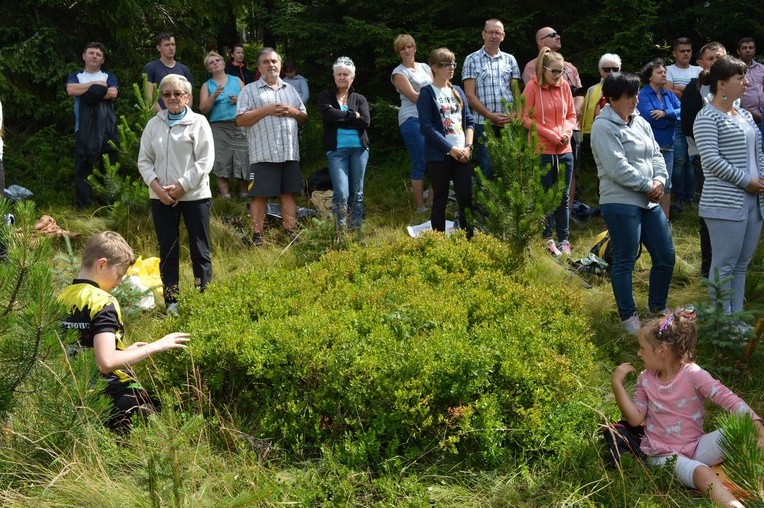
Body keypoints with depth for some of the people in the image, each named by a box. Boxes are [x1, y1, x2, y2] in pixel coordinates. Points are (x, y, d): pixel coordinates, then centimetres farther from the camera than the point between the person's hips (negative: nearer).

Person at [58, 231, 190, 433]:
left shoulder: (61, 298, 9)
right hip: (114, 394, -8)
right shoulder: (102, 302, -14)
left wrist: (125, 350, 20)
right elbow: (106, 362, -26)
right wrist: (155, 346, -17)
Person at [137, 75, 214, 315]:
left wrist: (182, 186, -13)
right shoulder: (154, 124, 10)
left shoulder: (198, 122, -1)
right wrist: (157, 187, -7)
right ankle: (171, 302, 12)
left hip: (194, 195, -3)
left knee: (200, 250, 1)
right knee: (167, 250, 6)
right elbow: (144, 160, 8)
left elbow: (205, 161, -7)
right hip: (161, 197, 3)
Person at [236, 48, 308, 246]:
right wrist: (266, 110, -14)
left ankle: (291, 233, 13)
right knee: (260, 195, -3)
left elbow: (304, 118, 21)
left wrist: (294, 111, -2)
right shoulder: (250, 90, 3)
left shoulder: (290, 89, 19)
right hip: (264, 154, -4)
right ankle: (257, 236, 2)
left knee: (289, 194, 7)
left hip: (290, 153, 5)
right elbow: (240, 120, -7)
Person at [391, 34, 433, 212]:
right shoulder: (399, 72, 1)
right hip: (412, 119, -5)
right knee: (419, 164, -5)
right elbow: (414, 96, -8)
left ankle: (432, 200, 12)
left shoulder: (425, 67, 19)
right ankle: (420, 206, 2)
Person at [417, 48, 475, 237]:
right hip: (439, 155, -5)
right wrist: (451, 148, -13)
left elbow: (469, 121, 12)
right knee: (440, 199, 1)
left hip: (462, 154, 5)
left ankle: (469, 240, 11)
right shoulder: (427, 93, -4)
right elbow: (426, 127, -12)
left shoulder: (457, 92, 13)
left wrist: (468, 146, -3)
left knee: (466, 198, 3)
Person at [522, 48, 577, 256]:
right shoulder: (532, 86, -8)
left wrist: (567, 130, -8)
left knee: (564, 196, 9)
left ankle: (564, 239, 18)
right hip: (542, 151, -4)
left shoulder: (564, 86, 3)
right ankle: (547, 238, 17)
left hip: (564, 151, 4)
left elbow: (571, 115, 12)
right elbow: (525, 118, -8)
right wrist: (549, 134, -14)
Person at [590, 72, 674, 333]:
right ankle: (628, 316, 13)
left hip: (650, 202, 9)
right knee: (624, 262, 0)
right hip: (621, 203, -8)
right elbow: (618, 168, -19)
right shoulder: (604, 127, -12)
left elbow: (656, 154, 14)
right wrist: (648, 186, -13)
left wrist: (659, 180, -5)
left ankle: (657, 306, 33)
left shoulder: (640, 123, 14)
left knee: (666, 257, 13)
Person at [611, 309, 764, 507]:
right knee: (700, 472, -33)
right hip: (664, 454, 0)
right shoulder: (645, 380, 3)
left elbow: (728, 398, -18)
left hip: (696, 446, 0)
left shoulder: (692, 374, -9)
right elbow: (635, 419, -1)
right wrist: (617, 384, -7)